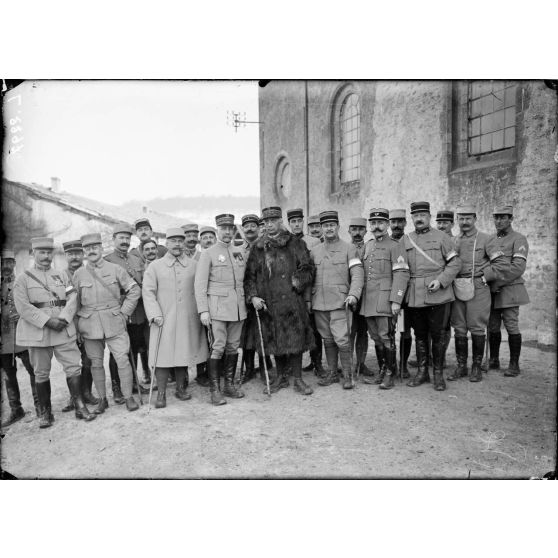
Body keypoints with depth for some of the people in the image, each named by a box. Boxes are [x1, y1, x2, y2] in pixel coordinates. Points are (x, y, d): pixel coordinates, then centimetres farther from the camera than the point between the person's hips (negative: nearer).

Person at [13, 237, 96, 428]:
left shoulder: (61, 276, 12)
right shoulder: (23, 279, 3)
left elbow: (72, 298, 3)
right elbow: (23, 307, -8)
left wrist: (63, 319, -14)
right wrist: (47, 321, -17)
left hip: (64, 330, 2)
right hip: (37, 332, -2)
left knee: (73, 367, -1)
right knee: (41, 373, 7)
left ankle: (80, 407, 9)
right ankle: (45, 412, 20)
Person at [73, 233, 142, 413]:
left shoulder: (115, 269, 1)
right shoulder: (78, 274, 5)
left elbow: (134, 290, 3)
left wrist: (124, 313, -1)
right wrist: (80, 322, 4)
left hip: (114, 323, -1)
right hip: (90, 326, 2)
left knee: (123, 360, -3)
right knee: (96, 363, 8)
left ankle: (128, 397, 10)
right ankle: (102, 399, 22)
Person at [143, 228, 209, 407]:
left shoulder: (194, 265, 8)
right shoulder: (155, 266, 4)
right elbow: (148, 291, -1)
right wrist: (155, 315, -11)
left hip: (188, 319, 2)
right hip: (164, 319, -1)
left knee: (184, 353, 9)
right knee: (163, 355, -1)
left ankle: (181, 388, 25)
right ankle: (161, 394, 11)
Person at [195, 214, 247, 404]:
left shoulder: (240, 252, 12)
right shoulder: (208, 254, -2)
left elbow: (246, 279, 19)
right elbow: (200, 284, -6)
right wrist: (203, 310, -12)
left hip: (238, 307, 5)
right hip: (218, 306, -4)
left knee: (233, 346, 9)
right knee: (218, 347, -5)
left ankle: (230, 385, 22)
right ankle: (214, 390, 6)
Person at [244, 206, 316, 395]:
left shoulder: (296, 244, 3)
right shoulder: (257, 248, 10)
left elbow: (307, 269, 1)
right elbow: (249, 275, 7)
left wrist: (297, 282, -15)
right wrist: (253, 296, -6)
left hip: (292, 302, -3)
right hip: (268, 303, 3)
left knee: (295, 340, 1)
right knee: (274, 341, 11)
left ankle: (298, 379, 15)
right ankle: (281, 377, 27)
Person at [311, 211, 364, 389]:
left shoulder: (348, 248, 2)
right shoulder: (314, 251, 13)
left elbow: (357, 274, -5)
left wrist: (353, 294, -19)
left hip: (340, 302, -4)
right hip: (319, 304, 4)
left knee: (342, 340, -7)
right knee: (327, 340, 11)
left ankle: (348, 375, 8)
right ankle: (332, 373, 23)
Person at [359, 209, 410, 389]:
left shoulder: (395, 246, -4)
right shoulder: (367, 246, 17)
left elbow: (402, 274, -12)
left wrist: (396, 300, -18)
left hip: (385, 299, -6)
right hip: (368, 301, 6)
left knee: (386, 337, -2)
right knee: (376, 337, 12)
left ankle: (390, 375, 11)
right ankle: (382, 373, 24)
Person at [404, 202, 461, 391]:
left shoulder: (441, 237, 3)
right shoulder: (405, 240, 11)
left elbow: (455, 263, 1)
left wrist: (440, 281, -12)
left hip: (438, 295, -2)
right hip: (414, 296, 3)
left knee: (437, 335, 3)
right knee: (419, 335, 11)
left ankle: (438, 374, 16)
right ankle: (422, 372, 23)